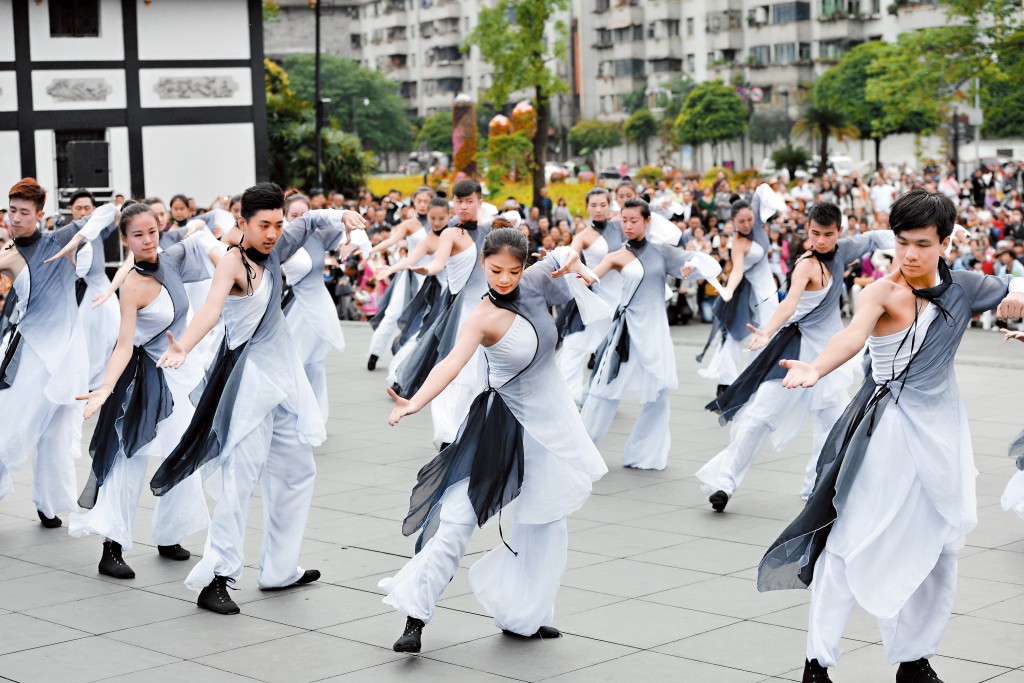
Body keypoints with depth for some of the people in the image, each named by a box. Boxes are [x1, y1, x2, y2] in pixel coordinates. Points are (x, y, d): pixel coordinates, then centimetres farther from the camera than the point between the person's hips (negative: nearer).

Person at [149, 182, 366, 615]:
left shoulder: (272, 252, 5)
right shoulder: (233, 261, -15)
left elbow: (309, 223, 19)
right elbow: (211, 308, -31)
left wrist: (342, 216, -4)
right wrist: (182, 348, -50)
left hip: (284, 376, 9)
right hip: (250, 379, -9)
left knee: (297, 472, 15)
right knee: (241, 477, -14)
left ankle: (279, 570, 25)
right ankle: (214, 579, -13)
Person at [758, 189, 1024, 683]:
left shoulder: (963, 288, 2)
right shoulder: (883, 292, -13)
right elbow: (854, 334, -32)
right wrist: (814, 369, -53)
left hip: (942, 431, 5)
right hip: (887, 431, -5)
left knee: (938, 549, 10)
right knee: (853, 542, -7)